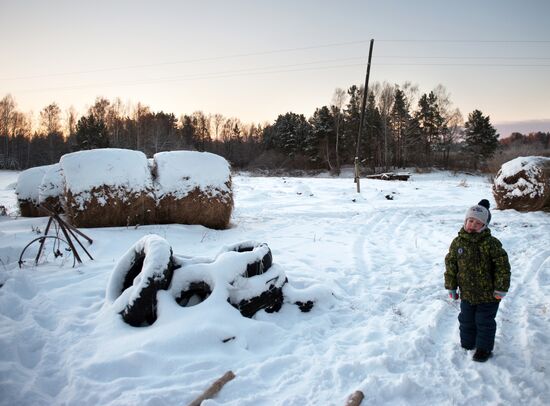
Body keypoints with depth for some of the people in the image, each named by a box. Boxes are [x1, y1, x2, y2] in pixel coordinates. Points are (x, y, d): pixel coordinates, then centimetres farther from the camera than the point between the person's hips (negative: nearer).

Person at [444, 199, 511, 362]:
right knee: (466, 321, 18)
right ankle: (467, 345, 36)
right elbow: (450, 265, 2)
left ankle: (484, 348, 28)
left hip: (488, 294, -3)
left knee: (485, 322, 10)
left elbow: (503, 265, -12)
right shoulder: (458, 242, -6)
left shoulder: (491, 243, -17)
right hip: (467, 294, 4)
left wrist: (501, 288, -11)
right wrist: (451, 287, 3)